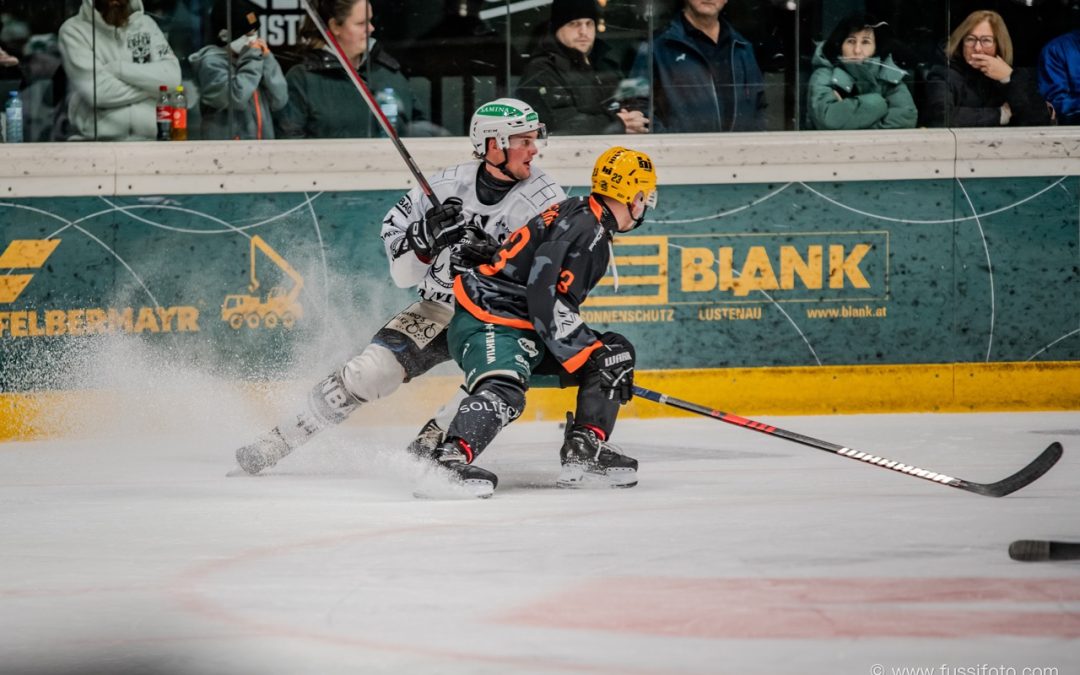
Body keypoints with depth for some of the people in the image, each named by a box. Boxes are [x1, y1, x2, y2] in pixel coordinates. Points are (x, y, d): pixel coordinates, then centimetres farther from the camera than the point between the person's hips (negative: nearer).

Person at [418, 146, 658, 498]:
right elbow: (545, 295, -25)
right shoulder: (583, 228, -16)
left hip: (526, 329, 10)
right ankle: (447, 460, -53)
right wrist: (588, 353, -22)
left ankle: (585, 454, 4)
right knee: (505, 390, -37)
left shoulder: (591, 224, 16)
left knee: (616, 351, 11)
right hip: (488, 322, -10)